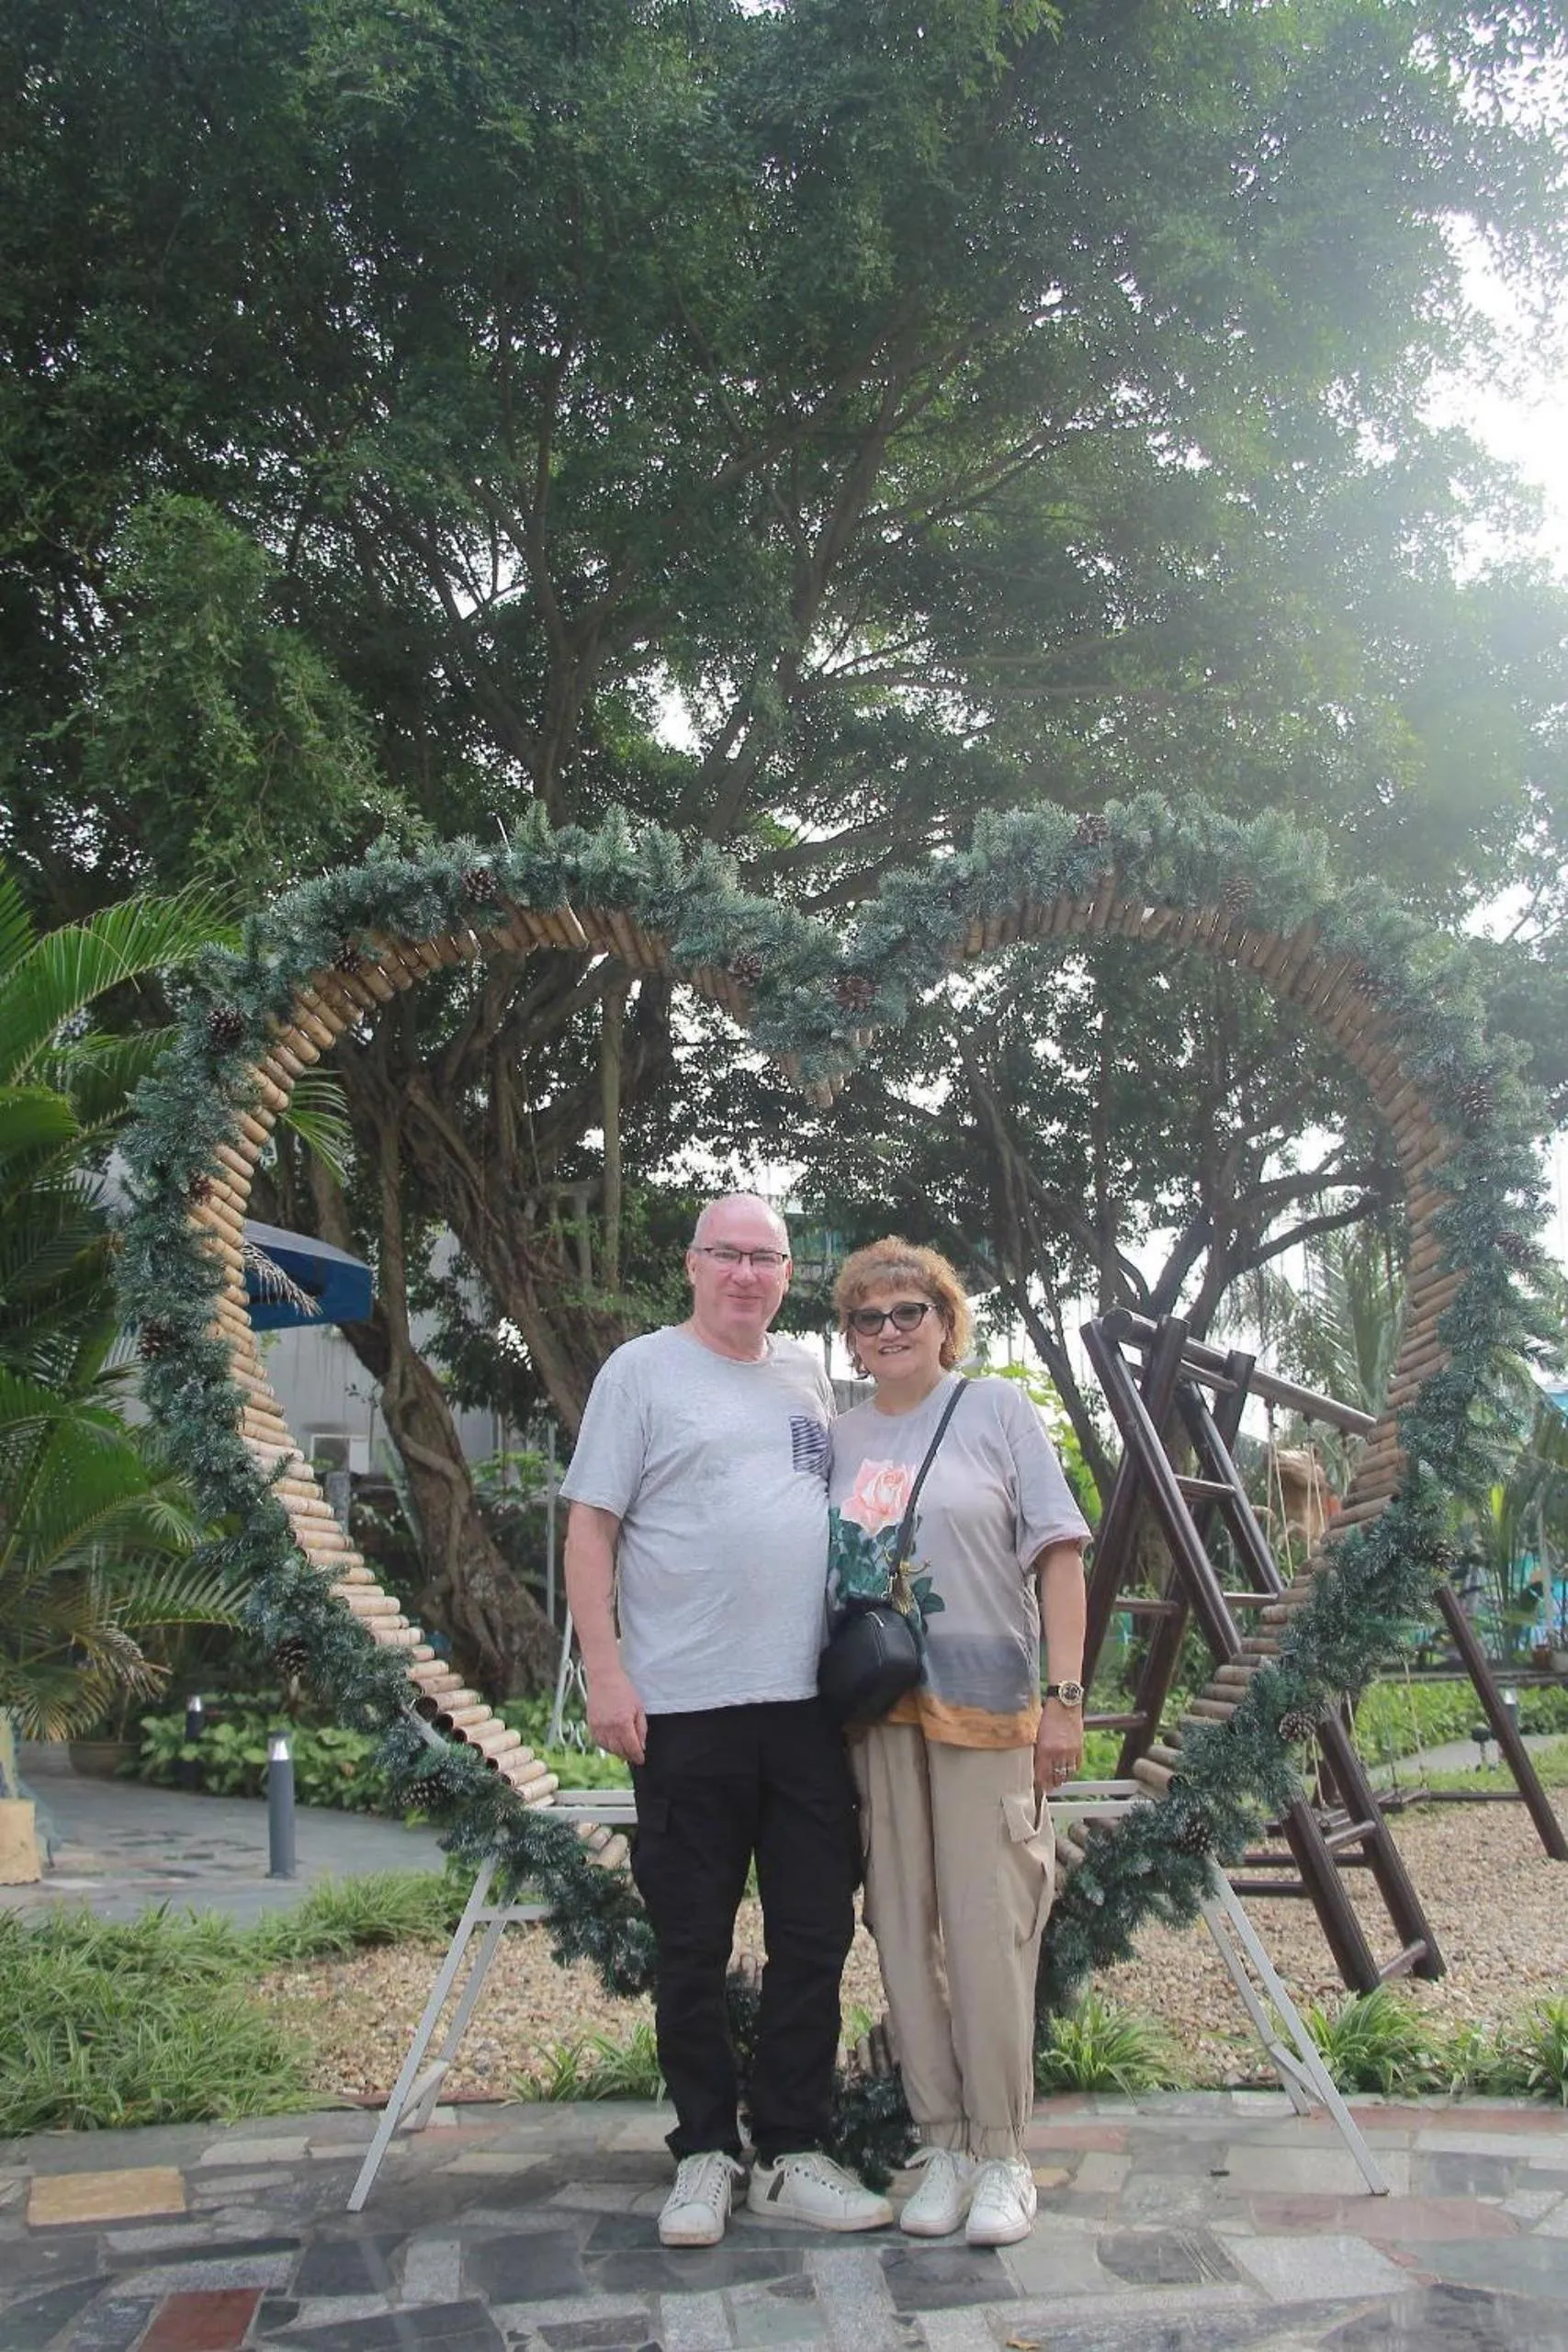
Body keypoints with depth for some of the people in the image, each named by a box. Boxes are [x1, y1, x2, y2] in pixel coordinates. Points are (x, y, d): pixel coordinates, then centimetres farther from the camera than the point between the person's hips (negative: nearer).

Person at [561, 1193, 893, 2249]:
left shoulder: (809, 1372, 13)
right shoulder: (641, 1370, -1)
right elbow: (590, 1526, -4)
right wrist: (606, 1673, -12)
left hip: (811, 1699, 5)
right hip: (685, 1705, -4)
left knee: (816, 1937, 10)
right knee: (693, 1946, 7)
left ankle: (792, 2152, 24)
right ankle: (706, 2152, 23)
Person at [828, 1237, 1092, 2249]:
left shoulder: (998, 1408, 2)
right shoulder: (840, 1437, 11)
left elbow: (1059, 1554, -1)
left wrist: (1065, 1695, -8)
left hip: (986, 1705, -3)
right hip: (875, 1713, 4)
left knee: (988, 1930, -2)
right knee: (904, 1931, 7)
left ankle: (1002, 2155, 13)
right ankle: (942, 2143, 20)